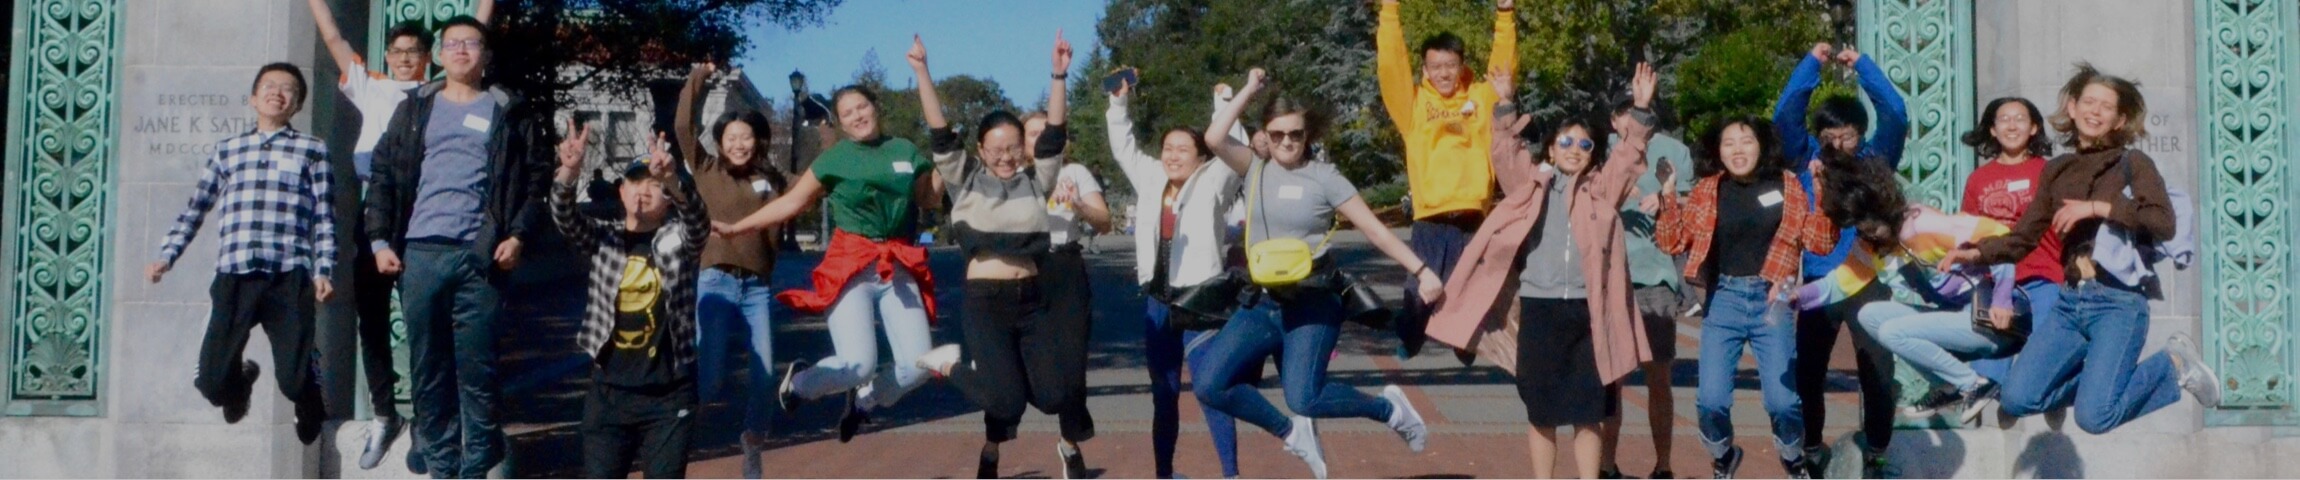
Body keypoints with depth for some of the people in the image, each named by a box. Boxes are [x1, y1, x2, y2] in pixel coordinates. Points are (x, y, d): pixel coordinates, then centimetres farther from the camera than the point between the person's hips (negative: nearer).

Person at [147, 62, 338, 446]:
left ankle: (310, 413, 27)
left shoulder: (312, 150, 12)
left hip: (290, 278, -2)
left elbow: (325, 218, 6)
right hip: (233, 276, 2)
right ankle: (241, 378, 34)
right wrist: (166, 257, 10)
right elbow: (195, 210, 20)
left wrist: (323, 272, -4)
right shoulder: (227, 150, 18)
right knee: (211, 382, -4)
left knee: (294, 382, -10)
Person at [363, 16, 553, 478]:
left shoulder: (512, 112, 10)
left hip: (481, 255, -2)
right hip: (420, 253, 3)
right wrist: (380, 240, 3)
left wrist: (518, 235, -8)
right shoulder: (415, 109, 16)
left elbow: (538, 179, 5)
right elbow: (383, 175, 13)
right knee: (428, 369, 4)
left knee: (477, 370, -3)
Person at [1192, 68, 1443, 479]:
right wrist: (1249, 90, -1)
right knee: (1210, 386, -7)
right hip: (1262, 304, 5)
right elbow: (1214, 138, -9)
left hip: (1312, 306, -5)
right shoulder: (1256, 169, 7)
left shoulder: (1324, 178, -2)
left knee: (1304, 399, -20)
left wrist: (1422, 271, -7)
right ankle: (1292, 433, 13)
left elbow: (1375, 230, -2)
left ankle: (1388, 408, 7)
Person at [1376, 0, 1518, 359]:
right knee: (1420, 291, -2)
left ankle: (1468, 349, 23)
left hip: (1472, 218, 1)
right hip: (1429, 220, -1)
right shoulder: (1414, 103, 7)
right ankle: (1405, 348, 12)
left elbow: (1503, 64, 8)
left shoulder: (1480, 97, 12)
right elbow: (1390, 65, -1)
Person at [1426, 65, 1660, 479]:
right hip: (1539, 307, 0)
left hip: (1587, 309, 0)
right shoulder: (1533, 184, 9)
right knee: (1541, 411, 7)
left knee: (1588, 411, 5)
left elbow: (1630, 153, -1)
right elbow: (1506, 154, -1)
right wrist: (1505, 107, -13)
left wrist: (1640, 112, -16)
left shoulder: (1603, 188, 9)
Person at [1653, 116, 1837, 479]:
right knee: (1711, 400, -3)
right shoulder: (1707, 190, 5)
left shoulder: (1786, 185, 3)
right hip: (1723, 299, 1)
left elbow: (1819, 242, 0)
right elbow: (1673, 243, 4)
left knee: (1782, 400, -3)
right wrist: (1667, 198, -8)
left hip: (1771, 300, -1)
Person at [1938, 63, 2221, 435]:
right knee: (2018, 399, -10)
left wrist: (2099, 207, -16)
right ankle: (2104, 371, 13)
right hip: (2071, 301, 5)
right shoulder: (2057, 171, 16)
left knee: (2093, 416, -18)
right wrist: (1977, 254, -2)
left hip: (2118, 302, -5)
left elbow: (2165, 224, -13)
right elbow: (2024, 237, 14)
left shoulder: (2134, 164, 2)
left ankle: (2172, 366, 9)